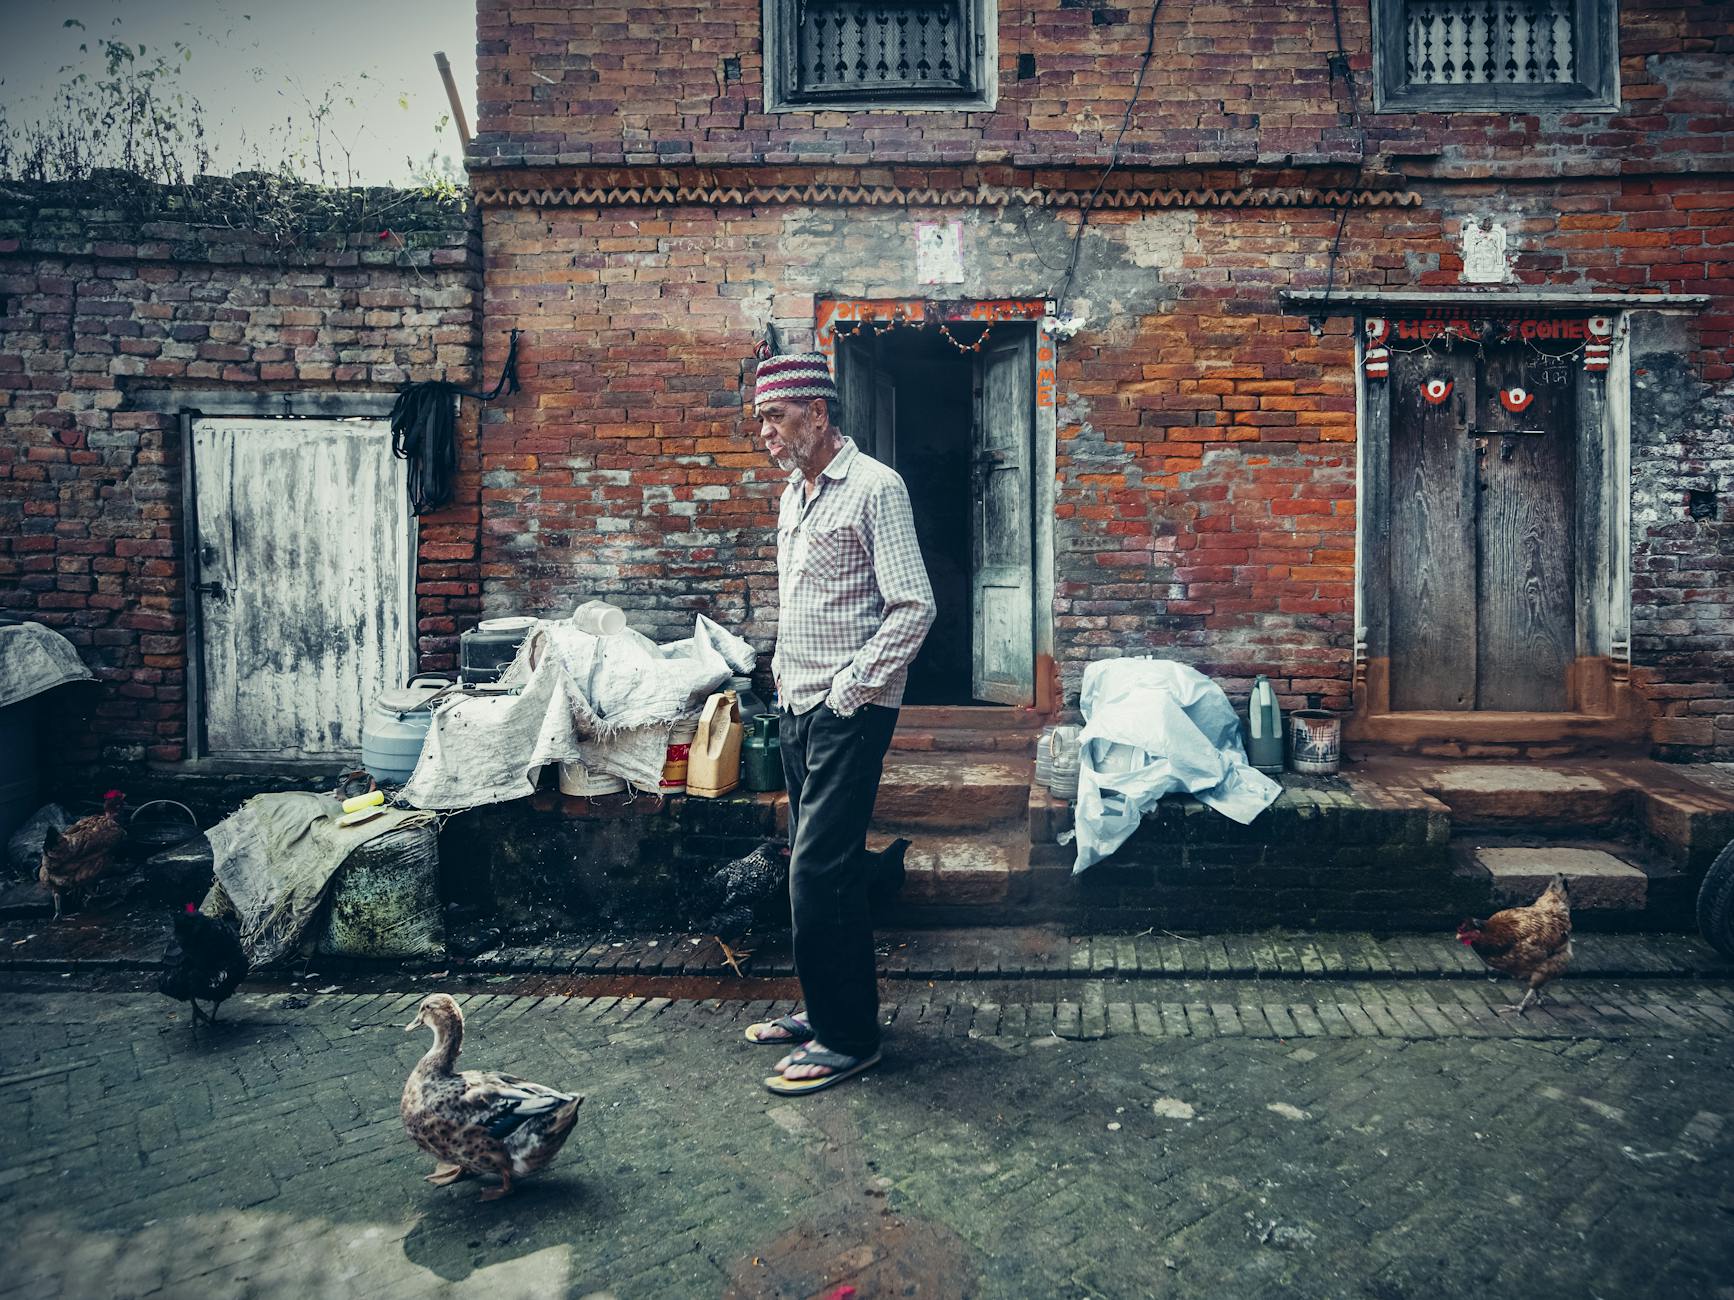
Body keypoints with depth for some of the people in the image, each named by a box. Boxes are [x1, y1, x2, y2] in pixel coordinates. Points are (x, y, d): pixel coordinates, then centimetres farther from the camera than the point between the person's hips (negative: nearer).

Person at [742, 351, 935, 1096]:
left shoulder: (873, 488, -11)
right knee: (824, 869, 15)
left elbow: (914, 607, -17)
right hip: (799, 707, 9)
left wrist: (850, 686, -17)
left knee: (820, 874, -9)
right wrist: (782, 663, 15)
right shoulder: (794, 494, 16)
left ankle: (849, 1038, 4)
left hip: (849, 713, -9)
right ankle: (824, 1010, 27)